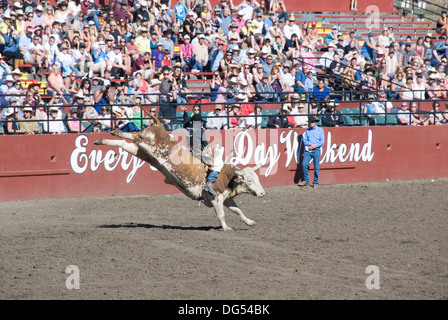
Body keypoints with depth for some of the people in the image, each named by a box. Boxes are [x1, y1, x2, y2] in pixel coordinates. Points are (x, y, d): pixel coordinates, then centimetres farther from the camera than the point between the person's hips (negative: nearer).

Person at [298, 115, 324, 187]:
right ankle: (306, 181, 3)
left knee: (316, 167, -3)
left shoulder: (320, 130, 8)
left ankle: (315, 182, 6)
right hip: (307, 150, 2)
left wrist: (315, 145, -13)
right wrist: (310, 144, -11)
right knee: (304, 164, -8)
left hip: (316, 150, -2)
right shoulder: (307, 131, 15)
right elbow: (304, 140, 6)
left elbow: (322, 141, 1)